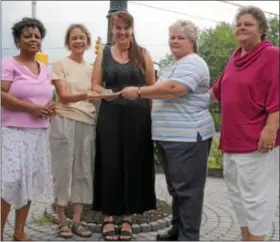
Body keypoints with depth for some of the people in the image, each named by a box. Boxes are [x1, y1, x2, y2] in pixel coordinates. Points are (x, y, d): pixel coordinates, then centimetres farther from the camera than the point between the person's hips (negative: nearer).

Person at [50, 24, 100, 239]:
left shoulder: (91, 68, 15)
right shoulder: (60, 65, 0)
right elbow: (63, 96, -11)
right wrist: (85, 95, -28)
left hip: (88, 123, 5)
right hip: (66, 121, -5)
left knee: (84, 171, 5)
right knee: (64, 170, -1)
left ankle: (77, 221, 13)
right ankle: (62, 221, 11)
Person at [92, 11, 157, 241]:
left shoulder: (143, 54, 7)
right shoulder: (104, 54, 10)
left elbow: (152, 86, 6)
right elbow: (95, 85, 7)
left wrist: (154, 114, -4)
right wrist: (103, 92, -15)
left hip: (138, 117, 0)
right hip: (110, 116, 1)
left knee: (134, 164, 2)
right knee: (110, 164, 0)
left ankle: (127, 217, 15)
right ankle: (108, 216, 13)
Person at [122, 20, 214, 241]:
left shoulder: (192, 63, -12)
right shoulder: (174, 65, 21)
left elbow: (173, 89, -27)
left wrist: (138, 92, -20)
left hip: (188, 136, -10)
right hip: (170, 136, 11)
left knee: (187, 187, -4)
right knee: (176, 186, 16)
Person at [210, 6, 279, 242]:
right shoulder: (235, 57, 13)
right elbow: (220, 90, 24)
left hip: (257, 139, -9)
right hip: (234, 138, 9)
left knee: (255, 195, -1)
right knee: (238, 193, 17)